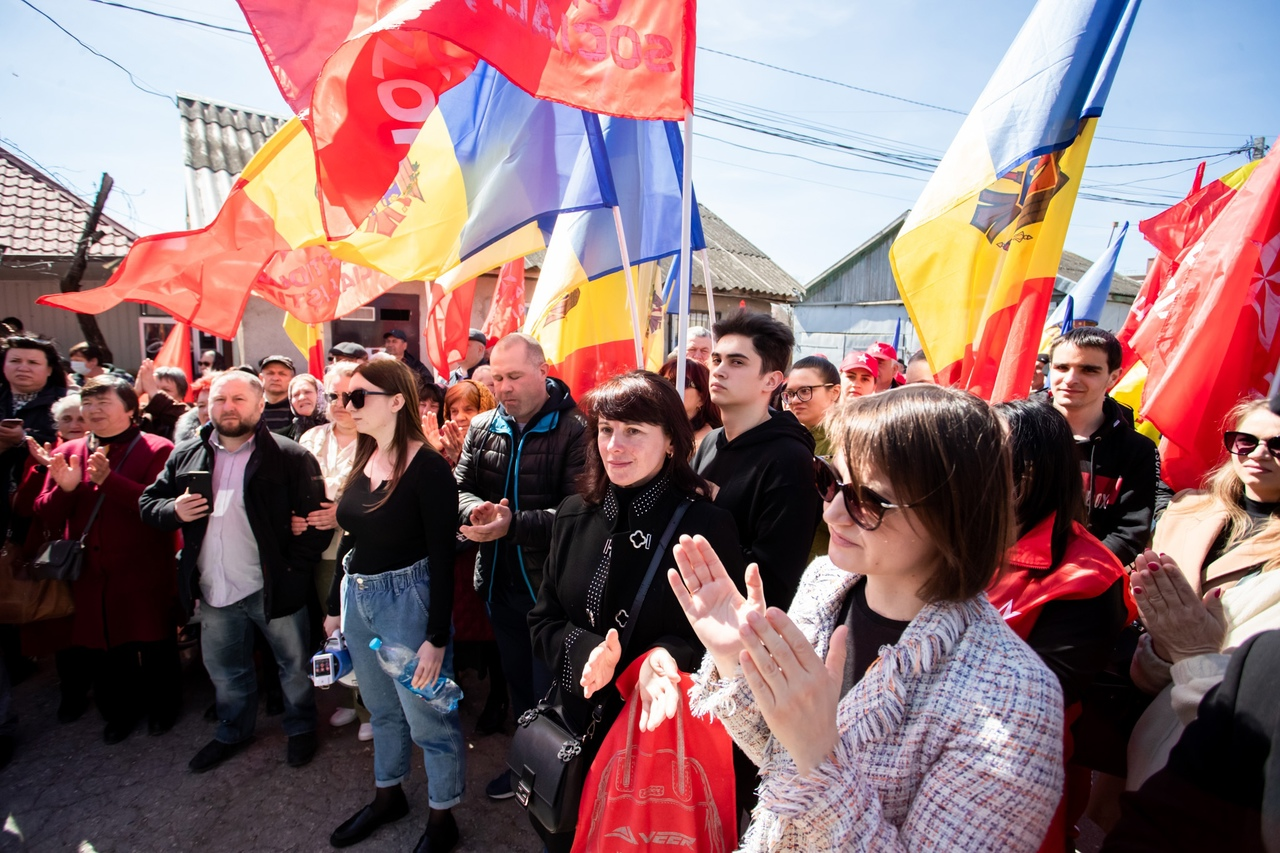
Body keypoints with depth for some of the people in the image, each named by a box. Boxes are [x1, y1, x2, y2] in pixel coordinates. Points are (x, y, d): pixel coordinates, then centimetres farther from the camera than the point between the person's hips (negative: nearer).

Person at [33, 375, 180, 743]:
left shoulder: (156, 450, -7)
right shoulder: (68, 453, 8)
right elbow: (47, 517, 7)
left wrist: (109, 480, -29)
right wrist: (65, 488, -13)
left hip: (144, 574, -4)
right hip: (90, 575, 5)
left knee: (155, 645, 9)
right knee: (101, 647, 16)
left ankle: (162, 706, 32)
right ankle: (119, 710, 37)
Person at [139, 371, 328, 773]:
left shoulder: (290, 457, -11)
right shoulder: (186, 456, 6)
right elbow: (149, 503, 12)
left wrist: (295, 571, -19)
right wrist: (174, 511, -10)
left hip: (272, 587, -5)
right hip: (214, 589, 5)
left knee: (294, 664, 13)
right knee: (224, 669, 23)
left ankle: (301, 729, 37)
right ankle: (233, 732, 47)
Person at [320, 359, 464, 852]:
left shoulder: (428, 468, -18)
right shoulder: (363, 462, 5)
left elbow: (441, 557, -18)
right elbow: (353, 540, 13)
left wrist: (436, 637, -18)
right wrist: (335, 606, 16)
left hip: (408, 599, -7)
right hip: (358, 597, 8)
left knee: (427, 716, 7)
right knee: (382, 709, 24)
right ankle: (388, 795, 45)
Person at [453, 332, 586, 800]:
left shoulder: (574, 430, -16)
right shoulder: (482, 427, 4)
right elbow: (460, 486, 6)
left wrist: (515, 524, -28)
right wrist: (475, 509, -16)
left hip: (550, 582, -6)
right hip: (499, 579, 6)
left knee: (549, 688, 9)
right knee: (517, 678, 23)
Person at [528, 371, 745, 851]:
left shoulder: (708, 527, -17)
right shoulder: (574, 515, -4)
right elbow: (543, 621, 1)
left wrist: (668, 657, -29)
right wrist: (584, 651, -19)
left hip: (661, 728, -3)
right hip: (578, 725, 4)